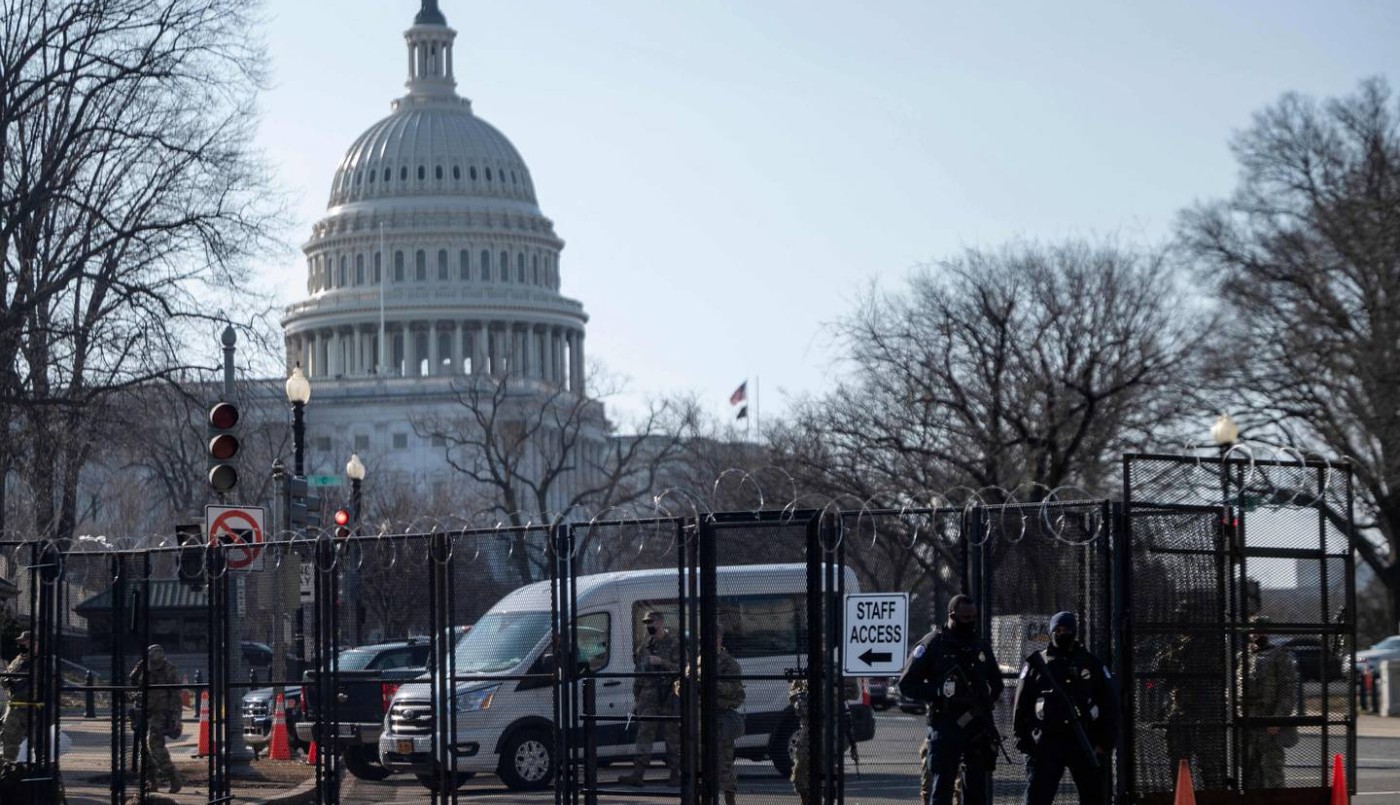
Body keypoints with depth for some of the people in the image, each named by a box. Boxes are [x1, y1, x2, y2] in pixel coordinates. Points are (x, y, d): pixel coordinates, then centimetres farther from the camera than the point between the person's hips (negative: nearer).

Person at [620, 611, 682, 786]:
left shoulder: (674, 644, -1)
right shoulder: (644, 645, 17)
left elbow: (681, 668, -9)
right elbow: (638, 669, 23)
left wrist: (662, 662, -21)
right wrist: (636, 693, 18)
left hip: (668, 698, -5)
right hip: (647, 695, 5)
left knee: (672, 735, 1)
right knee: (644, 732, -5)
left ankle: (675, 774, 10)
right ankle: (638, 774, -13)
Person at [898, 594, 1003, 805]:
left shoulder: (981, 646, 14)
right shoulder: (933, 644, -2)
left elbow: (996, 682, 28)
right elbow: (907, 684, -4)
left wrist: (988, 701, 6)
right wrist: (938, 694, -17)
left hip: (978, 727, 5)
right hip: (945, 726, -5)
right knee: (941, 788, -5)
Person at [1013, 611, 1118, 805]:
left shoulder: (1092, 664, 9)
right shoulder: (1036, 664, 8)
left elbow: (1110, 706, 8)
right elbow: (1021, 703, 7)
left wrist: (1105, 744, 0)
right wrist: (1022, 736, -2)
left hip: (1085, 743, 1)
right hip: (1046, 742, -1)